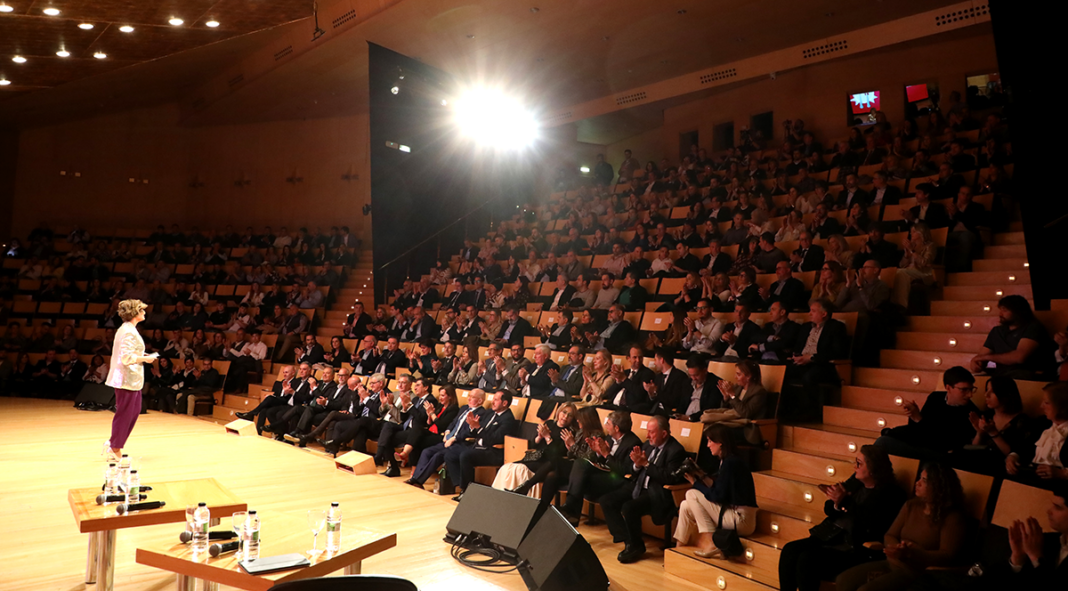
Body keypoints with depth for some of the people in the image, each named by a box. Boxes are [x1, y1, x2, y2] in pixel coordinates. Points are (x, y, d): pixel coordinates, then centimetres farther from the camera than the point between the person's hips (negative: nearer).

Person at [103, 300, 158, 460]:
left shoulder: (126, 329, 15)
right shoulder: (129, 332, -17)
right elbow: (127, 358, -24)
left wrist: (142, 356, 11)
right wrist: (145, 359, -12)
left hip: (132, 379, 11)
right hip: (128, 379, -11)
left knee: (134, 411, 15)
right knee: (124, 414, 0)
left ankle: (112, 443, 22)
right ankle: (115, 449, 11)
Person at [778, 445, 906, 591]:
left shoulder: (890, 493, -9)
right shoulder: (855, 481, 9)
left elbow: (871, 527, -22)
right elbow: (830, 512, 14)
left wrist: (845, 502, -24)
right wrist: (835, 503, -9)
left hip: (857, 548, -7)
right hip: (834, 536, 7)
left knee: (807, 560, -26)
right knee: (789, 550, -14)